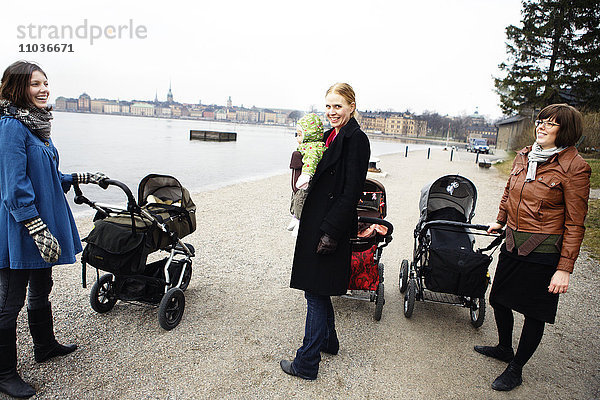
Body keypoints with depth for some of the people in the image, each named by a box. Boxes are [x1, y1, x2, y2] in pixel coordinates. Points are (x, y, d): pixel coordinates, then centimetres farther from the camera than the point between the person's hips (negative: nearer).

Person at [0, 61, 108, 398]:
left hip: (43, 224, 9)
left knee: (42, 289, 22)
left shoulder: (37, 124, 12)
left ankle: (46, 346, 41)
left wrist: (79, 178, 17)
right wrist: (38, 230, -24)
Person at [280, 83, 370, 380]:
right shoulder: (330, 135, 14)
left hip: (331, 226, -9)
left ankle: (306, 363, 14)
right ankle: (328, 340, 40)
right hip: (315, 222, 9)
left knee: (316, 292, -1)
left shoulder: (356, 139, -13)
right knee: (316, 288, 20)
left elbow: (351, 193, -19)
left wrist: (331, 231, -21)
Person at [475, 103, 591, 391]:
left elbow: (575, 224, -13)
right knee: (498, 298, 18)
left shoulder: (574, 167, -14)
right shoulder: (524, 156, 4)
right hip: (513, 243, 7)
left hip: (543, 251, -6)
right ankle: (504, 348, 44)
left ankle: (515, 370, 28)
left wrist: (565, 268, -14)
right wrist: (501, 221, 31)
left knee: (534, 312, 9)